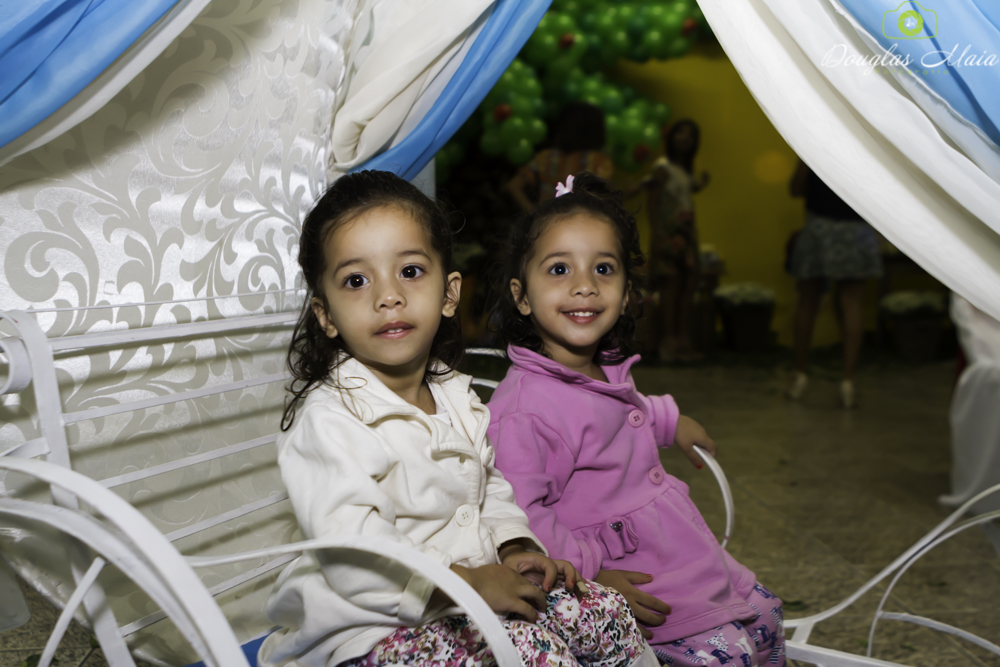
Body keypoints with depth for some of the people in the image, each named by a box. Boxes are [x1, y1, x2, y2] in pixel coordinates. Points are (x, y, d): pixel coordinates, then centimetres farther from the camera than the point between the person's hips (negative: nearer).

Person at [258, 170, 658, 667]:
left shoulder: (457, 397, 8)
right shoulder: (329, 419, -19)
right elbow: (350, 553, -27)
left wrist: (514, 548, -1)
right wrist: (466, 582, -28)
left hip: (472, 597, 8)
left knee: (607, 615, -1)